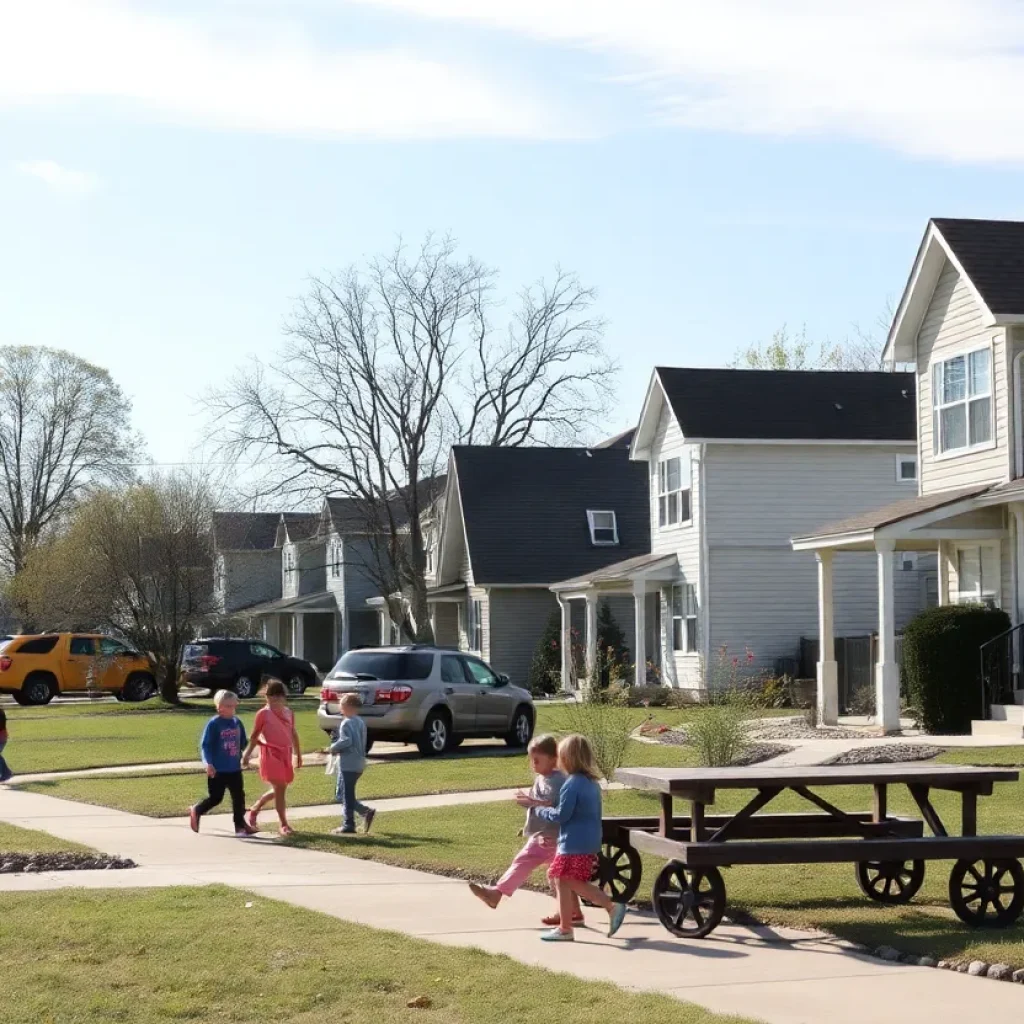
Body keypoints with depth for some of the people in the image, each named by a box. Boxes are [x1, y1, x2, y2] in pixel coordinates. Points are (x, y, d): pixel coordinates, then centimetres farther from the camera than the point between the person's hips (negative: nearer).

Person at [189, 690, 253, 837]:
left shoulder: (237, 722, 4)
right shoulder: (214, 724, -13)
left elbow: (243, 742, 17)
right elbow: (205, 745, -15)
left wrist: (243, 756, 13)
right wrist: (208, 763, -24)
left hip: (235, 768, 5)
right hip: (218, 770, -5)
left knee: (239, 796, 5)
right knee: (215, 798, 3)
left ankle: (240, 824, 14)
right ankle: (196, 811, 27)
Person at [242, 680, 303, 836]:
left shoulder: (289, 713, 9)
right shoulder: (263, 714, -6)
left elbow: (293, 734, 17)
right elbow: (254, 736, -2)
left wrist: (298, 754, 19)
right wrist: (247, 754, -5)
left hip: (285, 754, 6)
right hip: (271, 754, -6)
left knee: (278, 789, 12)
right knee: (279, 788, -9)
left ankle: (253, 811, 31)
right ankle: (284, 825, -1)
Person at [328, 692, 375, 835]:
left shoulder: (347, 723, -15)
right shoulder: (360, 722, 13)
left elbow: (346, 741, -28)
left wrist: (332, 748, -12)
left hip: (348, 764, -9)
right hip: (358, 763, 9)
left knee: (346, 795, -2)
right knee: (341, 794, 16)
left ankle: (348, 825, 0)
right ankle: (366, 812, 7)